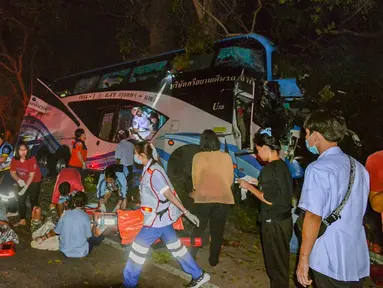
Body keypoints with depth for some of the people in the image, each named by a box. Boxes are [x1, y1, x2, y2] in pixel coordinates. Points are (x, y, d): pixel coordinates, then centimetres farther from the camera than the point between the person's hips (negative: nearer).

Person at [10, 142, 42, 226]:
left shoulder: (31, 159, -27)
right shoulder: (14, 159, -14)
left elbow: (31, 176, -25)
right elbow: (12, 173, -2)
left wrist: (25, 187, -28)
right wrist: (19, 180, -21)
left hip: (34, 181, -5)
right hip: (23, 182, 5)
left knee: (33, 200, -3)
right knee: (21, 200, 6)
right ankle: (22, 220, 19)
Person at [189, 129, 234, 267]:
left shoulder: (198, 157, -7)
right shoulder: (226, 157, -1)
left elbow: (195, 179, 2)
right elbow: (230, 179, 8)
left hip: (203, 198, -1)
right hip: (223, 198, 2)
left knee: (198, 229, 14)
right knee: (217, 231, 14)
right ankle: (213, 260, 23)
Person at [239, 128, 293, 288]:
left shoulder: (268, 169, -21)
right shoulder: (283, 165, 6)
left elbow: (268, 199, -22)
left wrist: (249, 186, -11)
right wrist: (258, 183, 15)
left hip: (274, 223, -8)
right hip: (285, 219, 9)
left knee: (275, 262, 8)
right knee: (282, 260, 21)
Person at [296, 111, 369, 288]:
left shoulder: (319, 169, -18)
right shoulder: (358, 167, 6)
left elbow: (313, 217, -21)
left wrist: (304, 258, -13)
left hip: (330, 261, -7)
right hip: (359, 259, 7)